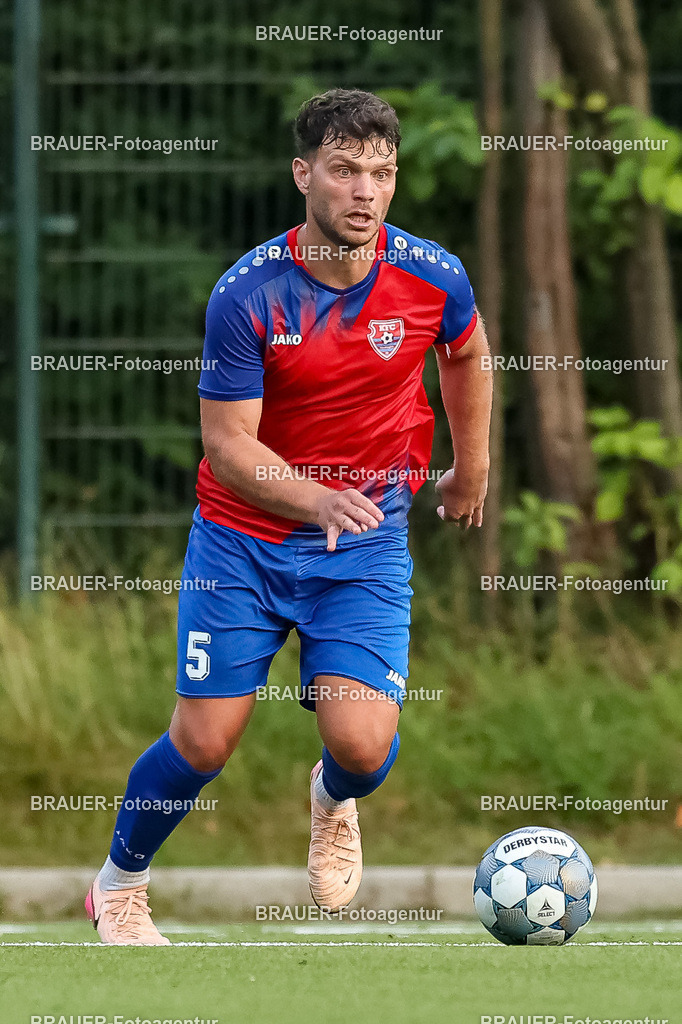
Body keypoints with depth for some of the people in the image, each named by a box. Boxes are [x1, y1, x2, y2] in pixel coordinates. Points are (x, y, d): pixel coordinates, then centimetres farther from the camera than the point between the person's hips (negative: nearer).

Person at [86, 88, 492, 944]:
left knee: (362, 746, -15)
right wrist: (313, 495, -35)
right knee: (203, 744, -3)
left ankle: (333, 803, 25)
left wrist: (471, 466, 22)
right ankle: (119, 881, 28)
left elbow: (465, 354, 13)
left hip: (367, 539, 1)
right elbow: (226, 442, -18)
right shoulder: (246, 295, -19)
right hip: (243, 537, -1)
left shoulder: (434, 278, -11)